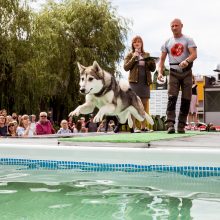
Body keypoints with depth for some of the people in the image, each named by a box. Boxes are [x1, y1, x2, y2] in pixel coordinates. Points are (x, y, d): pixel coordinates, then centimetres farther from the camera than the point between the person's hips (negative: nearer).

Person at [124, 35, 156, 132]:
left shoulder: (147, 55, 15)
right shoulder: (130, 55, 9)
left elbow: (152, 69, 13)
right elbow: (126, 67, -4)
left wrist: (152, 62, -8)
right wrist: (134, 58, -10)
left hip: (145, 82, 3)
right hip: (134, 82, -3)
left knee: (145, 105, 3)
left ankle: (143, 127, 7)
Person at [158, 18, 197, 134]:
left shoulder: (188, 40, 4)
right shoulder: (167, 42, 12)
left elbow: (194, 54, -11)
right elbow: (162, 59, 11)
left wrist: (186, 61, -33)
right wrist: (160, 72, -5)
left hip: (186, 72, -1)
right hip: (174, 73, 1)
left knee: (186, 99, 0)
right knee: (172, 98, -14)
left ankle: (181, 126, 7)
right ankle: (170, 124, -21)